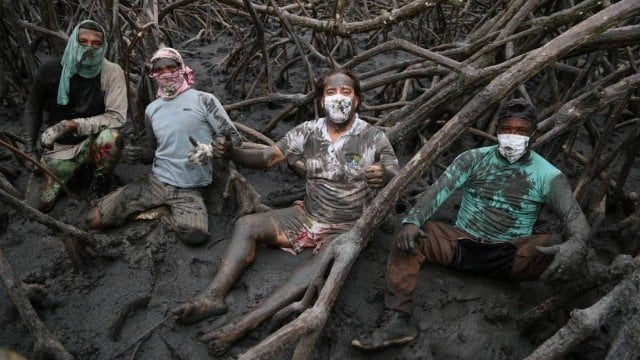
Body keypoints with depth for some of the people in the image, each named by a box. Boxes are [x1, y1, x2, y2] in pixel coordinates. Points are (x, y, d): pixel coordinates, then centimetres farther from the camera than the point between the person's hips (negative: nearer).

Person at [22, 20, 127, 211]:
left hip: (92, 143, -2)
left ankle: (99, 185, -8)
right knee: (36, 204, -11)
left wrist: (70, 125, -28)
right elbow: (33, 109, 5)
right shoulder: (51, 69, -9)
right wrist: (29, 150, 0)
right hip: (59, 147, 2)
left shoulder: (112, 73, -16)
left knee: (111, 137, -38)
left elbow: (117, 117, -22)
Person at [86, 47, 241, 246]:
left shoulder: (203, 100, -3)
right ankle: (159, 208, 10)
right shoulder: (152, 109, 11)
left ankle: (163, 215, 0)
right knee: (95, 219, -10)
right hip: (155, 182, 3)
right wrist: (139, 155, -2)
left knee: (195, 234, -34)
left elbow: (234, 139, -5)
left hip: (189, 190, -3)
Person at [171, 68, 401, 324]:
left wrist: (385, 175, -41)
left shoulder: (373, 138, -9)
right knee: (246, 225, -10)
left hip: (347, 228, -4)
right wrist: (229, 151, -18)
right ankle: (212, 297, -21)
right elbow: (266, 158, 1)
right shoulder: (308, 132, 1)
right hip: (307, 216, 5)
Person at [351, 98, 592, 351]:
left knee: (558, 248, -30)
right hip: (462, 244, 2)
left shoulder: (547, 176, -2)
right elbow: (438, 190, -11)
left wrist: (576, 245, -40)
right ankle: (396, 320, -32)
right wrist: (411, 220, -31)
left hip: (510, 256, -1)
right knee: (410, 236, -24)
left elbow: (575, 216, -15)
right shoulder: (474, 159, 2)